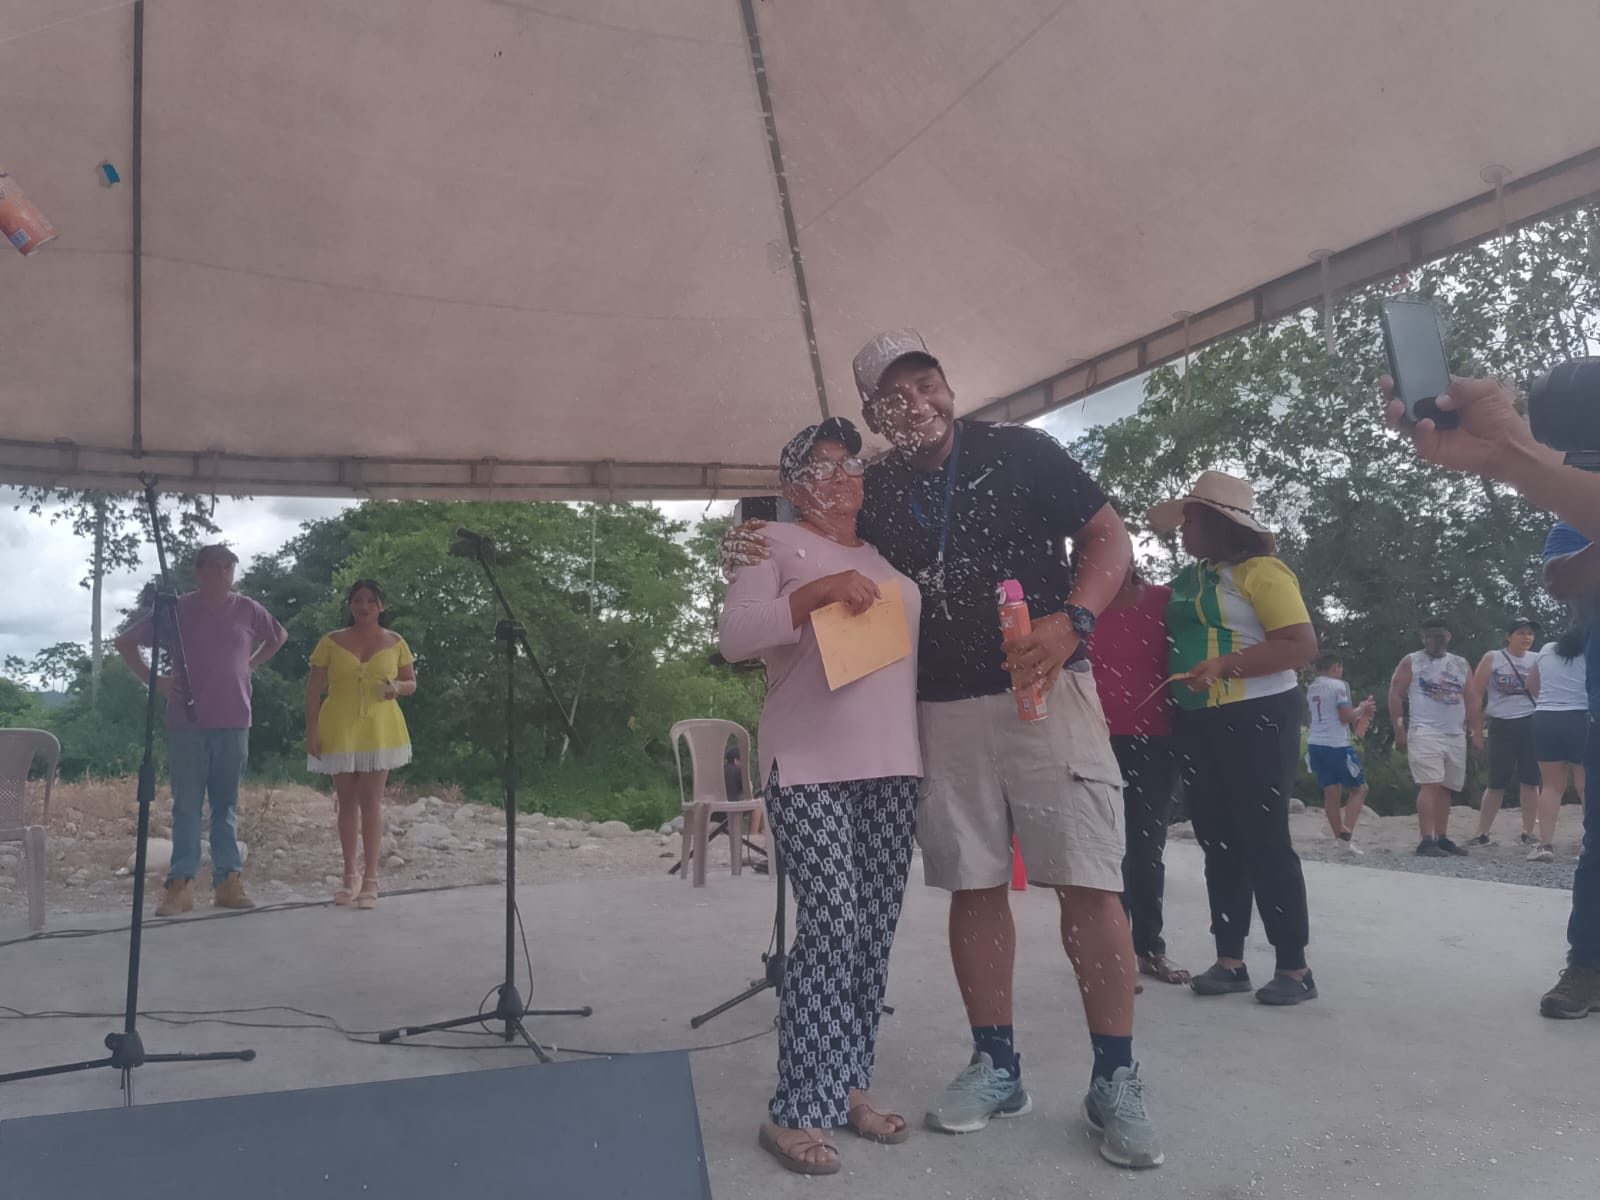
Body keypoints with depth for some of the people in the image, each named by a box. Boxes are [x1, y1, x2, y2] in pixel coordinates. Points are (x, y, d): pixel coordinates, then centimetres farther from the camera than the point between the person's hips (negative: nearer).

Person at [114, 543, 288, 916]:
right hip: (187, 722, -2)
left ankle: (228, 881, 10)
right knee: (186, 805, -1)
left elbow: (279, 636, 23)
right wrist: (153, 679, -1)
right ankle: (181, 884, 0)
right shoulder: (176, 610, 0)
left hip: (233, 723, 2)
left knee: (226, 805, 8)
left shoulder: (247, 610, 4)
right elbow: (124, 642, 9)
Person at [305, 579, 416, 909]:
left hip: (379, 731, 0)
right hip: (339, 731, 0)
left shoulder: (395, 642, 4)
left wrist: (398, 688, -12)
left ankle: (370, 880, 0)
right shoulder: (331, 642, 1)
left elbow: (411, 682, 11)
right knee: (346, 801, 8)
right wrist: (312, 730, -6)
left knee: (371, 801, -3)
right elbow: (314, 689, 1)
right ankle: (349, 877, 19)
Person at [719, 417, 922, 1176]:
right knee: (831, 926, -13)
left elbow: (921, 638, 28)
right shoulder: (776, 545, 3)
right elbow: (733, 637, -9)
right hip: (810, 769, -6)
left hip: (894, 766, 6)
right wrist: (818, 592, -20)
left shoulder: (887, 554, 21)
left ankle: (847, 1084, 19)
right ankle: (796, 1112, -3)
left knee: (875, 930, 6)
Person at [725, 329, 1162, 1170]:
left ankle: (1115, 1081, 7)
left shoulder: (1020, 452, 0)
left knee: (1088, 884, -5)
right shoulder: (873, 494, 9)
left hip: (1045, 691, -3)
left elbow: (1110, 539, 0)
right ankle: (996, 1067, 22)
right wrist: (764, 556, -3)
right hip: (942, 712, 4)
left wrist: (1071, 621, -18)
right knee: (972, 887, 8)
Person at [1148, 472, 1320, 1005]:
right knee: (1217, 841, 10)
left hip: (1255, 719, -8)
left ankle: (1295, 967, 8)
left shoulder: (1259, 571, -10)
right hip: (1197, 723, 8)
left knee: (1264, 840, -3)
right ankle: (1230, 960, 19)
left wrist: (1226, 665, -25)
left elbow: (1302, 645, -18)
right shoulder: (1187, 579, 13)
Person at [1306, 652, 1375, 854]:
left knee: (1331, 792, 9)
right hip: (1337, 746, -7)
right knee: (1359, 788, 5)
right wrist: (1361, 708, 6)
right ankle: (1346, 833, -7)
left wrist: (1357, 717, 26)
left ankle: (1340, 837, 12)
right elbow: (1346, 716, -12)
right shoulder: (1339, 685, -8)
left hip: (1315, 744, 7)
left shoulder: (1311, 688, 15)